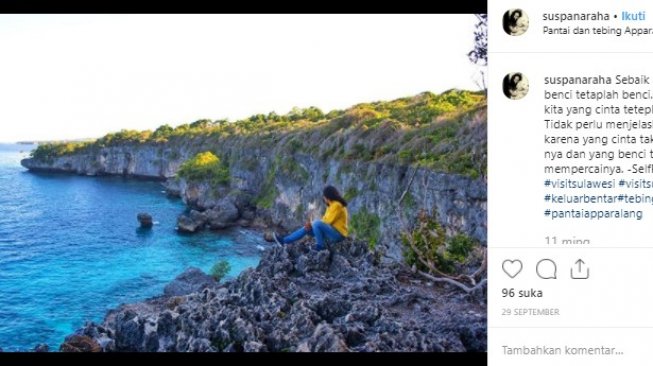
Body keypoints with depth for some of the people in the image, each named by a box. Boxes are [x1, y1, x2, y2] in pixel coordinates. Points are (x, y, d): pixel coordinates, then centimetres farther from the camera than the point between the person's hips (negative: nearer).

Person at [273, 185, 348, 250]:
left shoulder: (337, 205, -16)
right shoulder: (331, 205, 14)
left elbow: (328, 221, -20)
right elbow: (325, 220, 9)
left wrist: (312, 224, -10)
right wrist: (311, 225, -7)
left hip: (338, 234, -10)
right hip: (332, 232, 10)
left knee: (316, 223, -30)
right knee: (306, 228, 5)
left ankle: (320, 247, -18)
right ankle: (284, 241, 5)